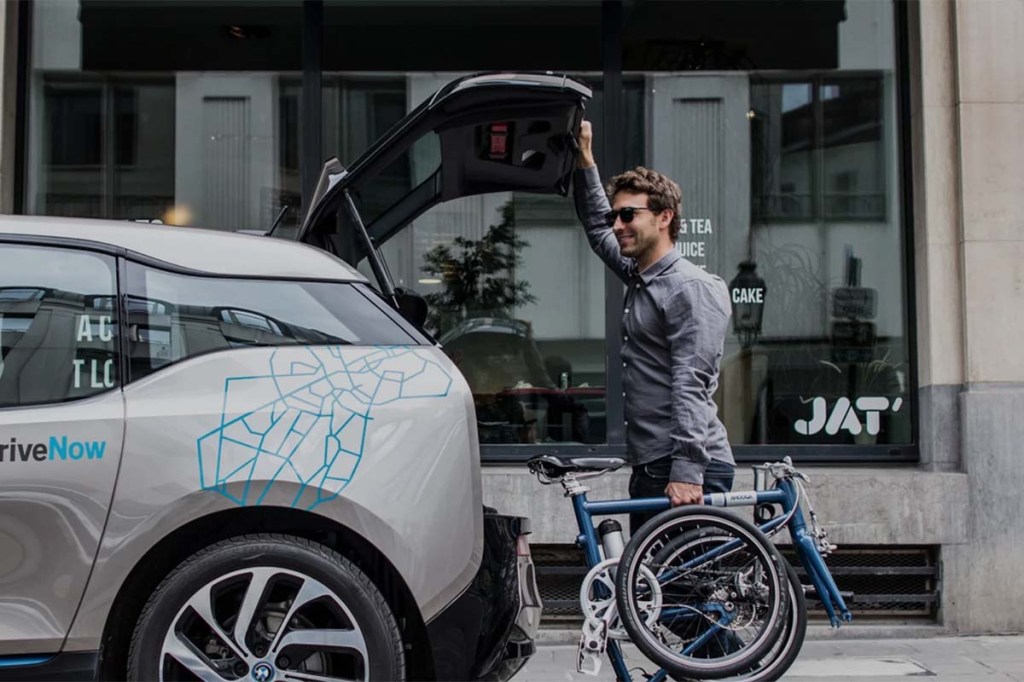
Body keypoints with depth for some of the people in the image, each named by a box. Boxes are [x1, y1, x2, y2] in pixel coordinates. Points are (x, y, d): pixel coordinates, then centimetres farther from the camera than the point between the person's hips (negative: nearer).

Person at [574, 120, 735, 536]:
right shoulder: (638, 277, 16)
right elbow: (597, 228, 33)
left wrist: (687, 472, -25)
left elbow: (691, 384, -20)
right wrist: (584, 164, 23)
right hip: (649, 469, 9)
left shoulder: (694, 287, -11)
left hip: (691, 471, -9)